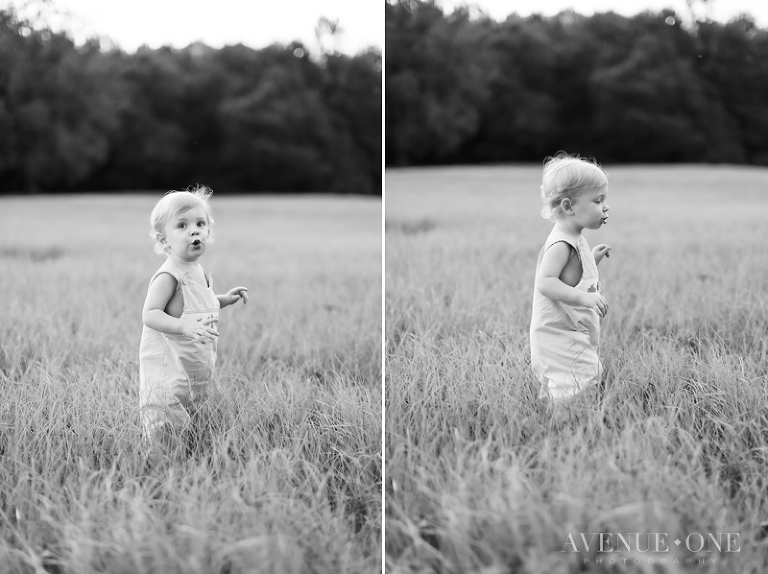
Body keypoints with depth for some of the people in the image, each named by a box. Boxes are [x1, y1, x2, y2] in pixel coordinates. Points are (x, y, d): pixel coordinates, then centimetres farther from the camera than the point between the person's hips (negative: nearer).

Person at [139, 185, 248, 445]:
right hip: (168, 369, -9)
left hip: (196, 368, 9)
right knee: (165, 438, -11)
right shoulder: (169, 276, -17)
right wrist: (185, 326, -38)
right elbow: (150, 314, -25)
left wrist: (224, 299, 18)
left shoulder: (199, 272, 12)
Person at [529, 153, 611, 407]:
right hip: (559, 337, -10)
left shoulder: (574, 240, 14)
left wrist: (593, 259, 20)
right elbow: (545, 282, -29)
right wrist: (583, 297, -37)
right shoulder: (562, 244, -18)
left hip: (576, 335, 10)